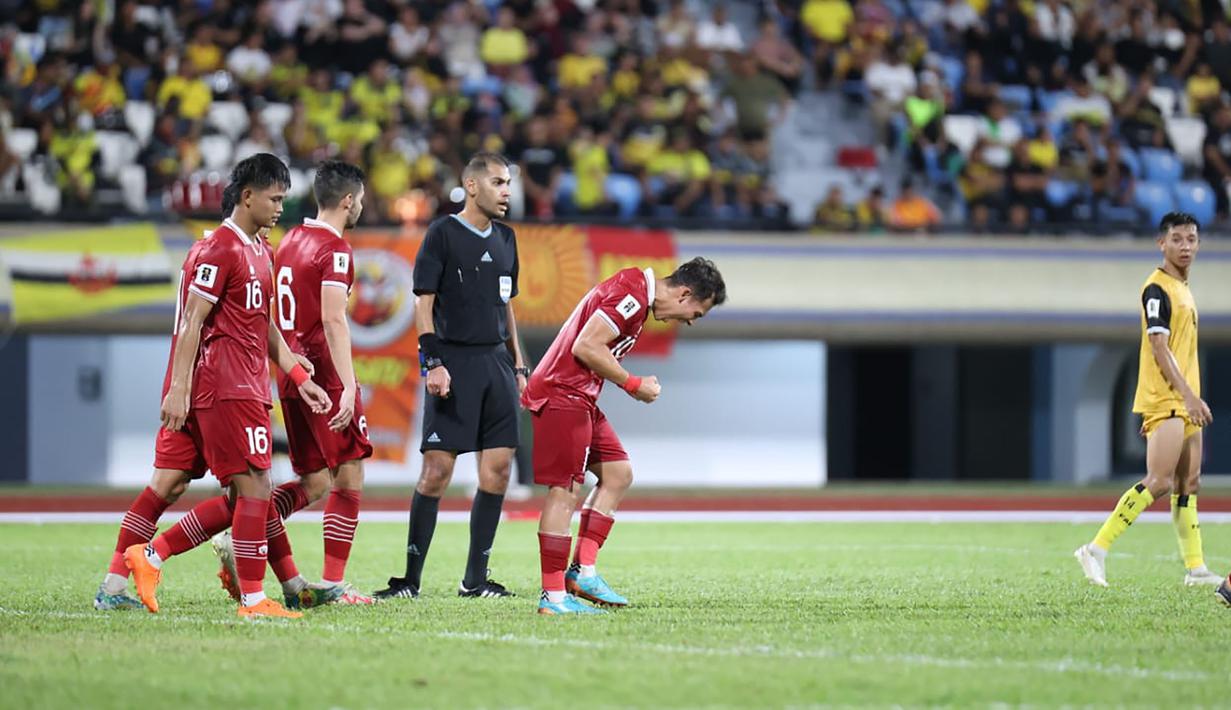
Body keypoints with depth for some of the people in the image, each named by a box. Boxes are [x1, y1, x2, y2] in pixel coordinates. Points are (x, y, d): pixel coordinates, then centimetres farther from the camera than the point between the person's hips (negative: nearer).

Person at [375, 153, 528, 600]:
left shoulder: (505, 238, 16)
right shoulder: (443, 234, -4)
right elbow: (424, 303, -7)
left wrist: (518, 366, 19)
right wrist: (432, 363, -15)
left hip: (496, 361, 6)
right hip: (454, 359, -6)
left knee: (498, 468, 2)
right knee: (437, 469, -8)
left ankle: (475, 579, 9)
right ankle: (412, 577, -2)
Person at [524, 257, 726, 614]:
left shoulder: (637, 294, 15)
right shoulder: (632, 295, -17)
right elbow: (586, 347, -23)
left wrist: (633, 384, 9)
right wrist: (633, 385, -13)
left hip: (580, 399, 11)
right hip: (562, 396, -11)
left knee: (618, 473, 13)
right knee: (564, 491, -9)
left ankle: (582, 571, 12)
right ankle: (553, 596, -7)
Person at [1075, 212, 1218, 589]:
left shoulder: (1182, 289, 18)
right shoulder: (1158, 289, -11)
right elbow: (1159, 347, -18)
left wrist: (1191, 396, 20)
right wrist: (1189, 395, -23)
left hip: (1184, 403, 10)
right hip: (1165, 401, -10)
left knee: (1189, 482, 8)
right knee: (1159, 481, -15)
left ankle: (1195, 568, 9)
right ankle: (1097, 549, -14)